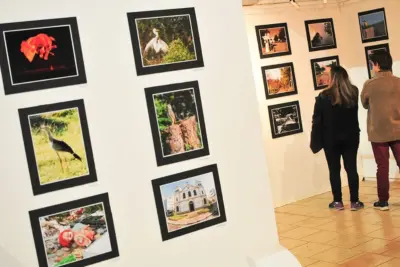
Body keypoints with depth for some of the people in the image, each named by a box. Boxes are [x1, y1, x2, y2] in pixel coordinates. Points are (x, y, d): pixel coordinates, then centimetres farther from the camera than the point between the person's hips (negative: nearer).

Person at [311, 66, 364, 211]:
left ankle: (338, 201, 13)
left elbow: (317, 120, -9)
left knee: (334, 170, 7)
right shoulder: (353, 92, 0)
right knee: (351, 169, 6)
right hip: (351, 137, 3)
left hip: (331, 139, -3)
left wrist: (315, 141, -2)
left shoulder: (324, 96, -11)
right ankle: (354, 201, 8)